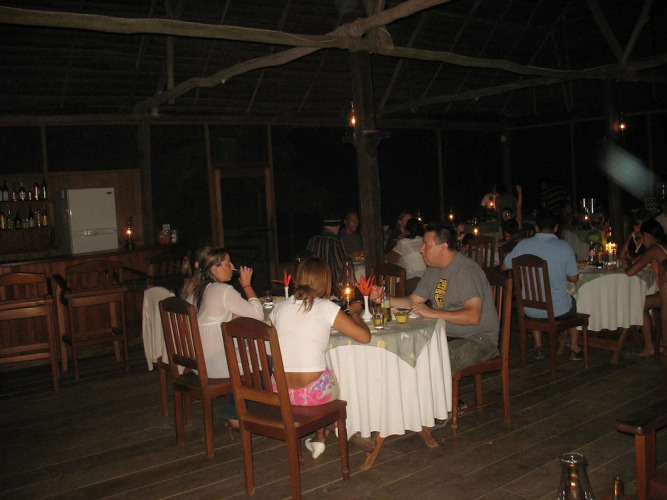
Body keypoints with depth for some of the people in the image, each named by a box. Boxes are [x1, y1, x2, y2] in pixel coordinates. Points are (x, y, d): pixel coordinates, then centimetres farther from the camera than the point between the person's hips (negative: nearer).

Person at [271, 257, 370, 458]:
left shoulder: (279, 307, 2)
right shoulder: (326, 308, -10)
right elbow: (364, 336, -9)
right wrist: (355, 313, 9)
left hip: (280, 393, 4)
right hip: (314, 394, -4)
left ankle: (319, 439, 34)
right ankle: (319, 437, 34)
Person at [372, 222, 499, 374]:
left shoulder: (467, 271, -18)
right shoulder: (433, 270, 10)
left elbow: (473, 316, -28)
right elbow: (413, 300, 16)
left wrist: (432, 313, -27)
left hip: (478, 339, -8)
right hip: (446, 335, 8)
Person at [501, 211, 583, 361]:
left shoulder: (523, 245, -8)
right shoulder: (564, 246, -11)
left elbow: (504, 267, 6)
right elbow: (574, 278, -3)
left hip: (529, 310, 1)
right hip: (558, 310, -1)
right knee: (573, 302, 34)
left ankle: (538, 347, 36)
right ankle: (574, 349, 40)